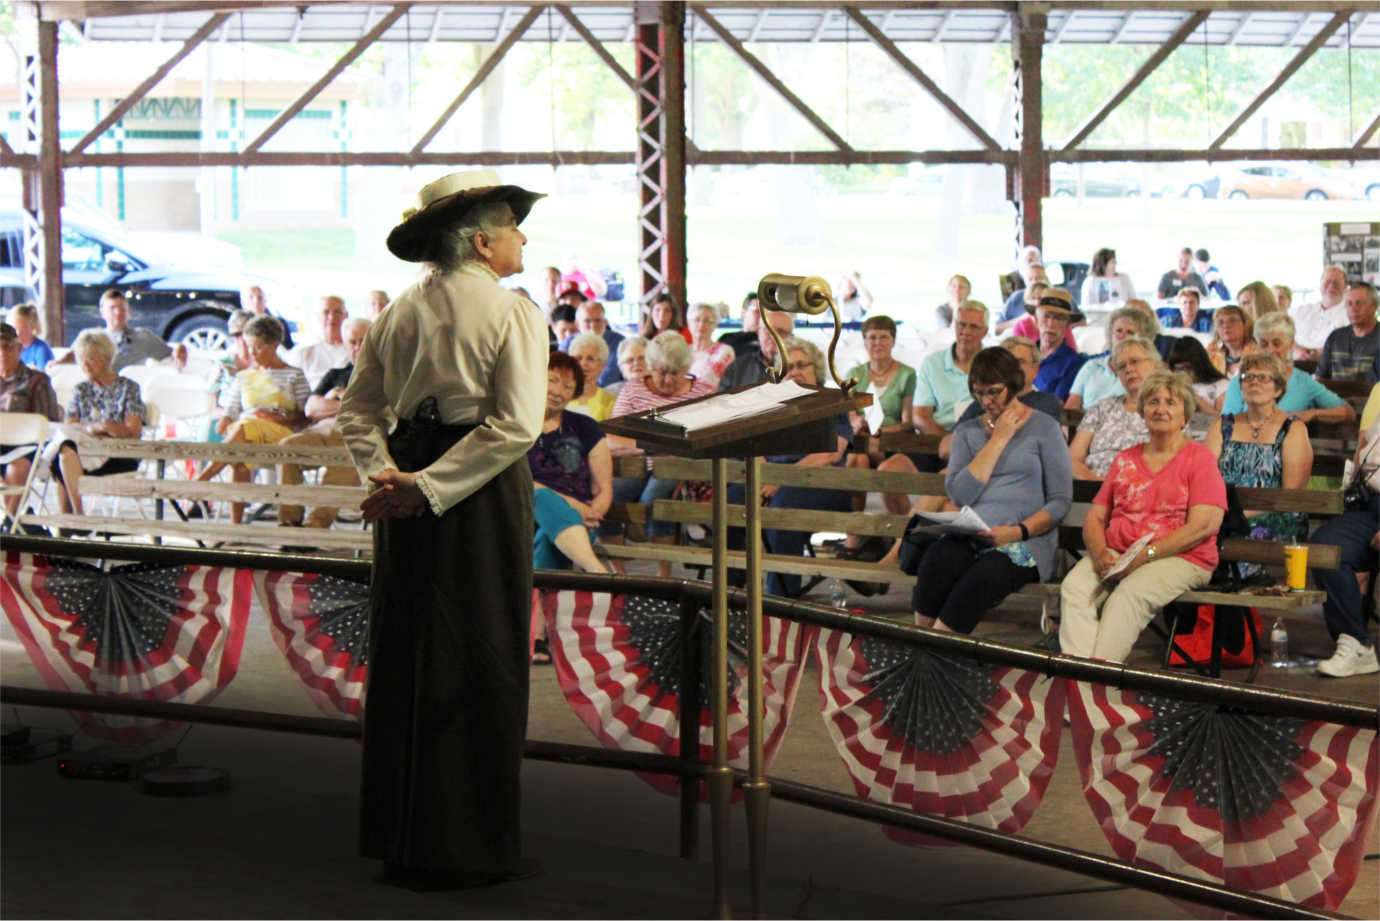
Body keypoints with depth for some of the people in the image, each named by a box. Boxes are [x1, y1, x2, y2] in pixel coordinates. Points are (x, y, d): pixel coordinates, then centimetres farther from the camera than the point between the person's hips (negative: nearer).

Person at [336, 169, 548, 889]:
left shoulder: (401, 311, 10)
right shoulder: (511, 311, -9)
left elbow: (358, 411, 7)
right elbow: (515, 426, -19)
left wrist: (387, 476, -5)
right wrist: (427, 488, -19)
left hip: (410, 494, 6)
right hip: (483, 498, -6)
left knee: (401, 658, 13)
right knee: (479, 664, 1)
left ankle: (398, 835, 21)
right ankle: (469, 846, 7)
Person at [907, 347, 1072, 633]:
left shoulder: (1044, 428, 10)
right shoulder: (967, 432, 19)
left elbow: (1061, 501, 3)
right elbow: (959, 494, 1)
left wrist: (1018, 531, -13)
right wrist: (999, 439, 2)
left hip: (1026, 542, -3)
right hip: (968, 538, 3)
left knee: (982, 577, -36)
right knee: (937, 559, -34)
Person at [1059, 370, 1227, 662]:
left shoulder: (1199, 458, 6)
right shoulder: (1124, 460, 23)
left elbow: (1203, 526, -7)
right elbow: (1094, 517, 19)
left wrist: (1145, 555, -15)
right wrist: (1100, 553, -5)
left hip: (1180, 559, -4)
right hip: (1115, 556, 5)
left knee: (1129, 594, -35)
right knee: (1074, 586, -26)